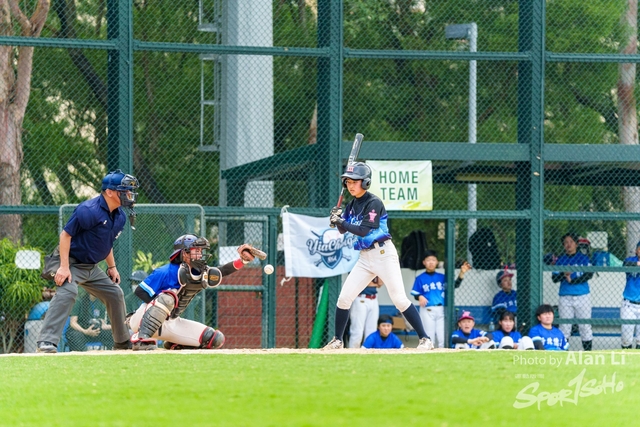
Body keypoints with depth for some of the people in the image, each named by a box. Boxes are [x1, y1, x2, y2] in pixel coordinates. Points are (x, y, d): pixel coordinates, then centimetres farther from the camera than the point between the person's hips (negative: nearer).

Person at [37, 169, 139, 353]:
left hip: (91, 267, 9)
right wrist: (64, 267, -28)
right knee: (67, 292, -32)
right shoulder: (89, 210, -25)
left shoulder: (120, 217, 3)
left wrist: (112, 266, 18)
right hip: (71, 261, -9)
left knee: (115, 293, 14)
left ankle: (123, 343, 31)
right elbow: (66, 234, -22)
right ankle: (46, 343, -40)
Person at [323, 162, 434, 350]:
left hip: (383, 254, -7)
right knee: (344, 298, 3)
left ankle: (425, 339, -8)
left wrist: (341, 222, -25)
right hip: (365, 257, 7)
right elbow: (344, 230, 12)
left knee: (399, 299, -11)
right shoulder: (352, 204, 9)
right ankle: (337, 340, 15)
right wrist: (337, 219, -7)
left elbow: (364, 230, -21)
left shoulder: (373, 203, -14)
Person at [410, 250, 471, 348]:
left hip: (441, 310, 2)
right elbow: (415, 293, 2)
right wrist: (420, 297, -21)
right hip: (427, 310, -2)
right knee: (429, 337, -1)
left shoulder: (442, 277, 11)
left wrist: (462, 273, -12)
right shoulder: (420, 279, 4)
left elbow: (455, 285, 1)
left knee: (443, 337, -2)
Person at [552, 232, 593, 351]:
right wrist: (564, 274, -15)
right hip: (565, 297, 2)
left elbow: (589, 274, -7)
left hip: (582, 296, -2)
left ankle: (588, 350, 2)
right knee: (564, 326, 0)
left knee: (585, 326, -2)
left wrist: (572, 280, -14)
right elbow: (554, 278, 5)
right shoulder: (560, 260, 10)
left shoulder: (584, 258, 4)